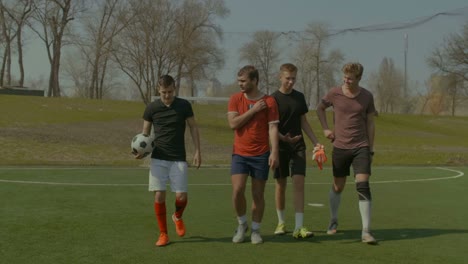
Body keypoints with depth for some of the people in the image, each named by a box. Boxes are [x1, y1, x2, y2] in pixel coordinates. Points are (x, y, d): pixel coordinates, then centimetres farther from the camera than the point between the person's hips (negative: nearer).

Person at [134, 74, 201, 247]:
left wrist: (197, 151, 1)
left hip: (178, 159, 0)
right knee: (159, 196, -6)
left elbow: (193, 127, 8)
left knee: (181, 196, -6)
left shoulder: (184, 105, -1)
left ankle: (177, 217, 28)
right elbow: (145, 132, 8)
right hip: (158, 158, 0)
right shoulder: (151, 108, -1)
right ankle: (163, 234, 9)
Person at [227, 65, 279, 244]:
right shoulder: (235, 99, 3)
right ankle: (242, 224, 14)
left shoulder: (269, 101, -3)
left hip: (261, 155, -1)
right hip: (240, 154, 1)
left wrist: (274, 152, -16)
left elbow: (273, 128, -7)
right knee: (237, 191, -10)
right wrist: (253, 110, -12)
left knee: (258, 194, 5)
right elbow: (233, 124, -8)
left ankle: (255, 230, 19)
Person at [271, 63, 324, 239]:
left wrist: (316, 142, 11)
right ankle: (281, 222, 25)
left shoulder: (299, 97, 8)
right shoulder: (273, 99, -5)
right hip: (280, 147, -2)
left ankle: (299, 227, -14)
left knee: (299, 183, -10)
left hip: (298, 147, 2)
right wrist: (284, 138, -27)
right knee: (280, 185, 7)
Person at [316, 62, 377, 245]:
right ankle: (333, 221, 36)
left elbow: (370, 123, 7)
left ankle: (366, 231, -11)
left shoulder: (367, 96, -1)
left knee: (363, 186, -13)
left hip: (361, 147, 0)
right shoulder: (334, 93, -4)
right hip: (340, 147, 0)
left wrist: (371, 149, 6)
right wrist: (325, 128, 3)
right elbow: (320, 108, 15)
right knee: (338, 186, 11)